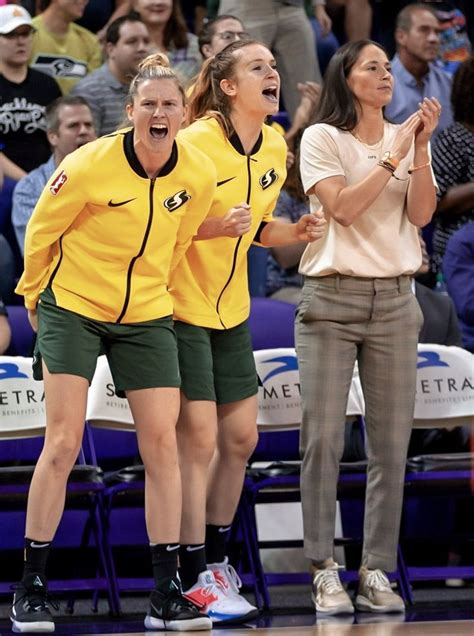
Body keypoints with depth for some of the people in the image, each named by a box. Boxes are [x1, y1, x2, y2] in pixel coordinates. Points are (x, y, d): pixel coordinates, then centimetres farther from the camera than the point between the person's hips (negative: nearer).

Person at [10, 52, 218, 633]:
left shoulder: (198, 175, -6)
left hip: (146, 317, 4)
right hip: (73, 308, -4)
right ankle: (30, 588, 0)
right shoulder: (89, 166, -19)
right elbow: (40, 231, -2)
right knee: (63, 443, -9)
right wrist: (34, 294, 8)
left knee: (162, 443, -4)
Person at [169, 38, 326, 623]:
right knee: (199, 439, -8)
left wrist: (296, 232, -2)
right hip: (181, 306, -7)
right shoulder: (196, 143, -19)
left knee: (240, 438, 9)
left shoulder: (276, 148, 4)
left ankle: (214, 556, 24)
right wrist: (218, 226, -31)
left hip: (231, 310, 8)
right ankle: (195, 578, -2)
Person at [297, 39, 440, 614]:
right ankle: (324, 572, -3)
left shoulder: (406, 138, 11)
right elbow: (343, 207, -14)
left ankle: (376, 571, 3)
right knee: (323, 438, -7)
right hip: (331, 300, -4)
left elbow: (421, 214, -1)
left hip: (394, 301, 4)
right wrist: (394, 155, -12)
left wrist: (421, 146, -9)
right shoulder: (322, 138, -1)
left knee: (391, 440, 0)